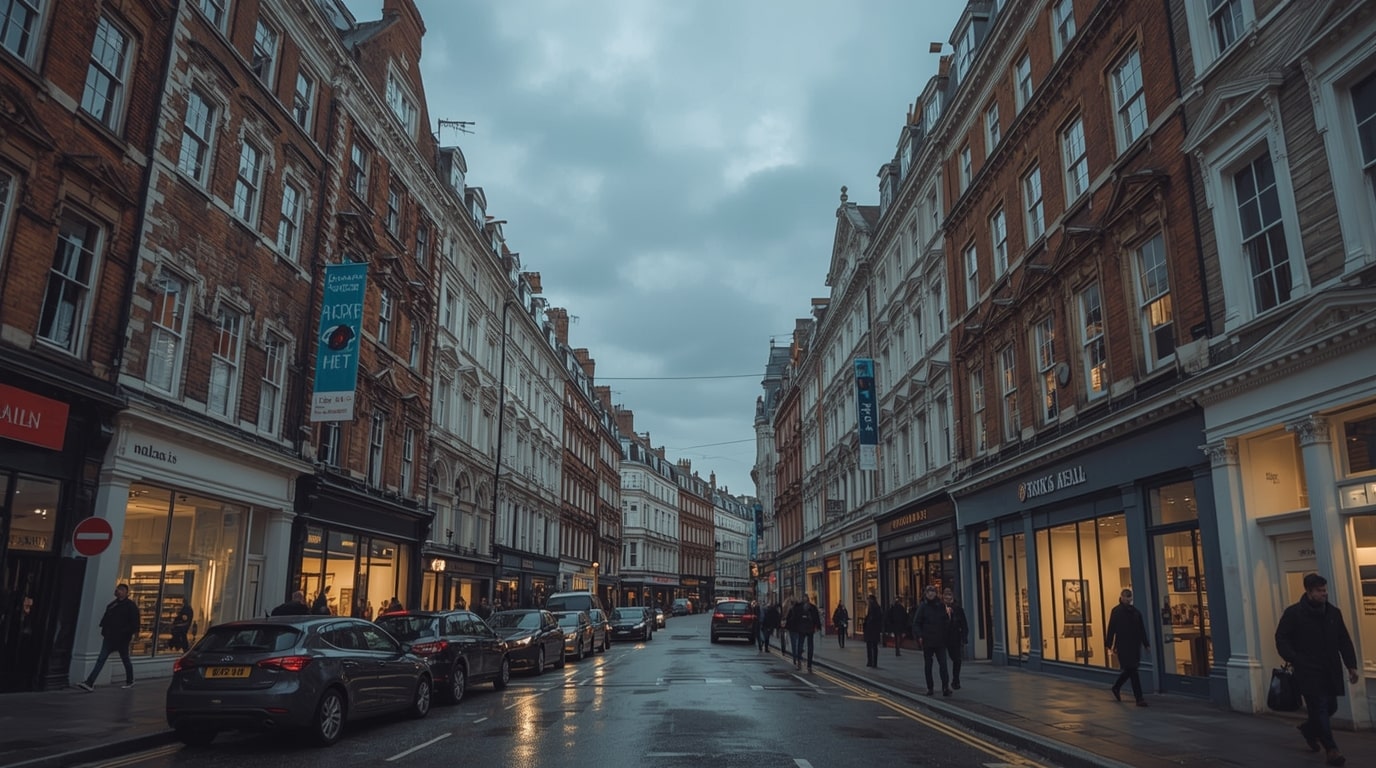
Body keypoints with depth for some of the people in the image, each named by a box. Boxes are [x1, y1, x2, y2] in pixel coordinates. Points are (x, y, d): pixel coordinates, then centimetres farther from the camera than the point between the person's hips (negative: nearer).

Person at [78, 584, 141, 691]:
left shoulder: (130, 605, -10)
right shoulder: (112, 604, 10)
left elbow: (135, 620, -15)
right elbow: (106, 618, 17)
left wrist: (133, 634, -22)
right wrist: (104, 631, 10)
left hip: (122, 638, -6)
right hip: (109, 637, 6)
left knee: (125, 660, 9)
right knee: (101, 659, -4)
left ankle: (130, 682, 25)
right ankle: (90, 683, -9)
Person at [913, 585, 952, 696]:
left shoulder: (941, 606, 6)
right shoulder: (922, 607, -1)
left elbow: (946, 622, 16)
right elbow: (916, 623, -3)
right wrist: (919, 636, -13)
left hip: (940, 641, 1)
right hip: (927, 641, -1)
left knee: (943, 664, -8)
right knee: (928, 665, 7)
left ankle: (945, 687, -8)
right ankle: (930, 688, 16)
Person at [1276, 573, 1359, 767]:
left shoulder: (1333, 613, 10)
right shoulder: (1293, 613, -6)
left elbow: (1344, 641, 14)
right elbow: (1281, 639, -5)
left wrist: (1351, 665, 6)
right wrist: (1294, 660, -17)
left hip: (1331, 671, 6)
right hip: (1308, 672, -6)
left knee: (1330, 707, 11)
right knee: (1319, 707, -8)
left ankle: (1309, 729, 38)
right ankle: (1331, 749, -1)